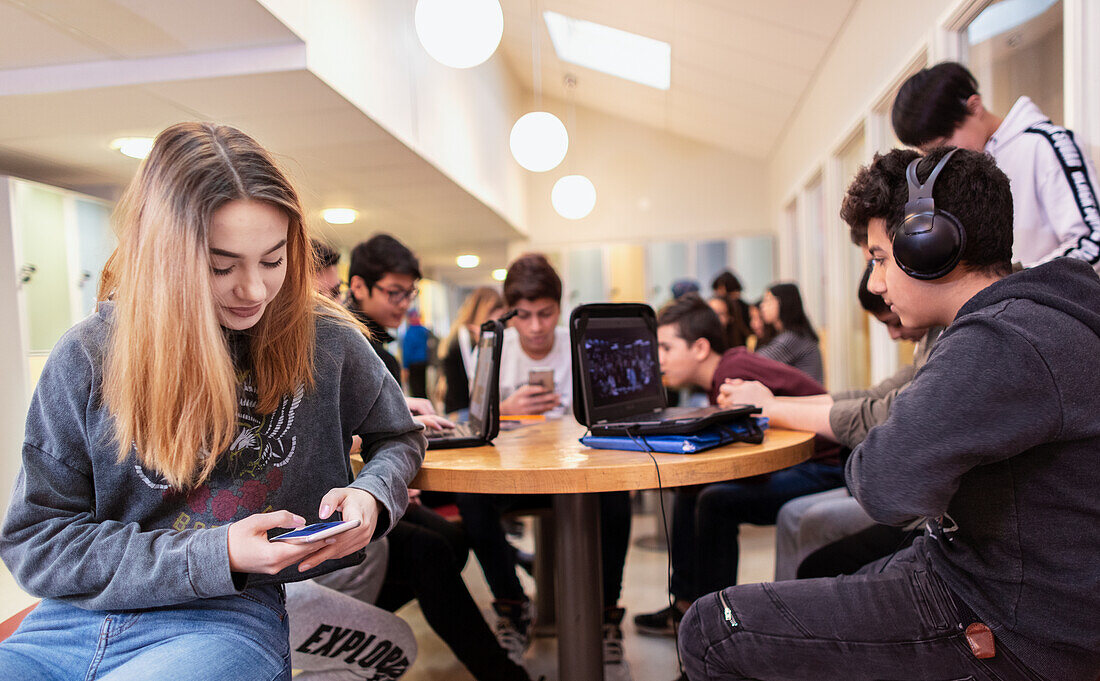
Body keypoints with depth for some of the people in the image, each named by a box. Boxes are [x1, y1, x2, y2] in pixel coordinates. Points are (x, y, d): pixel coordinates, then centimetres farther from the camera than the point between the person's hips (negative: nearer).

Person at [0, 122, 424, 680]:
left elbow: (398, 438, 15)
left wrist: (372, 494, -9)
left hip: (227, 621, 0)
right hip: (74, 620, 1)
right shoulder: (88, 358, -2)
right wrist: (216, 555, -15)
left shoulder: (324, 340, -2)